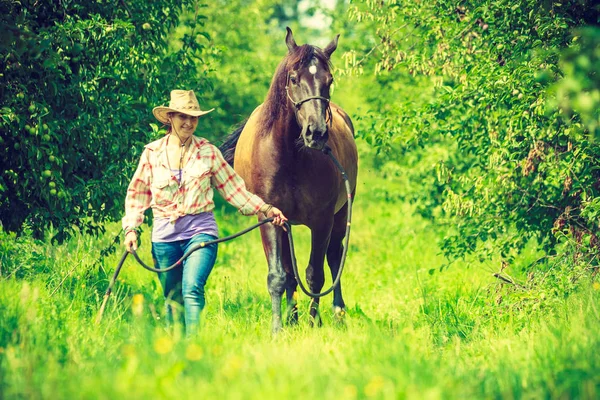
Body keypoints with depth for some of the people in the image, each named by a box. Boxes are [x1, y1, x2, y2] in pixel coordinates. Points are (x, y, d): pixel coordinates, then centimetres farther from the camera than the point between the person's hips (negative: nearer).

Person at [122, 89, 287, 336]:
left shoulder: (208, 151, 3)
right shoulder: (152, 153, 5)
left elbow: (233, 187, 8)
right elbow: (137, 194, 12)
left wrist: (266, 209, 2)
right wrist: (131, 229, 1)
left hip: (200, 230, -2)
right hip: (164, 235, 2)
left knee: (192, 289, -21)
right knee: (172, 298, 9)